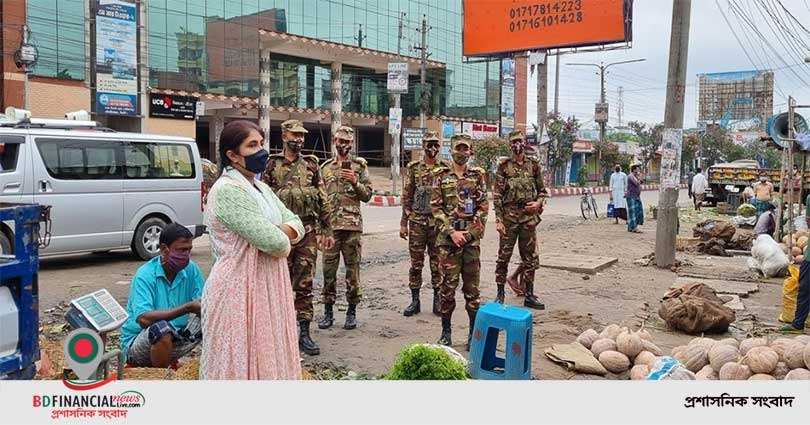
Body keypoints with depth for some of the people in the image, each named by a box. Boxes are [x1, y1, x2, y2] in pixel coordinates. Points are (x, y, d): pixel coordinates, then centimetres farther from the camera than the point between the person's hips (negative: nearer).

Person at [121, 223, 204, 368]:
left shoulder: (191, 269, -5)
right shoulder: (145, 275, -19)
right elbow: (143, 319, -32)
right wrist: (187, 308, -36)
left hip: (174, 340, 5)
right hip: (136, 342, -5)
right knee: (161, 328, -35)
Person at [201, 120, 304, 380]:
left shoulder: (261, 188, 12)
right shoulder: (227, 190, -18)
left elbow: (296, 225, 8)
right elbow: (273, 242, -23)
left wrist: (278, 233, -13)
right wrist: (283, 241, -1)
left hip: (265, 287, 9)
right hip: (239, 289, -9)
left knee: (264, 356, 17)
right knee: (240, 362, 2)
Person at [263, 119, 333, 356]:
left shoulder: (311, 165, 8)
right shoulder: (272, 165, 3)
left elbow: (324, 201, 8)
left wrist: (327, 231, 5)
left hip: (308, 232, 1)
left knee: (305, 285, 3)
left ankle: (303, 333, 9)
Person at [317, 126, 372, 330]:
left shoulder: (359, 166, 5)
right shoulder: (325, 167, 12)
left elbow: (367, 195, 2)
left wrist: (355, 182, -15)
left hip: (352, 225, -2)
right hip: (329, 225, 2)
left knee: (352, 269, 3)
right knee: (328, 269, 5)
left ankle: (352, 311, 13)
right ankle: (328, 312, 15)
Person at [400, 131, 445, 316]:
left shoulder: (446, 169, 1)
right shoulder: (413, 168, 3)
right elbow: (406, 197, 3)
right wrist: (403, 222, -1)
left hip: (438, 222, 0)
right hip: (417, 222, 1)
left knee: (437, 263, 6)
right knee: (416, 263, 6)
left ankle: (437, 300, 17)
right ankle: (415, 300, 15)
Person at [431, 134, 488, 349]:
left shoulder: (478, 175, 7)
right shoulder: (441, 175, 3)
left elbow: (483, 207, 2)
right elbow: (436, 208, -1)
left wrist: (470, 233, -8)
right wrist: (452, 232, -11)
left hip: (472, 238, 1)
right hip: (448, 238, -1)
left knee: (472, 286, 6)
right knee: (448, 285, 2)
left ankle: (474, 331, 15)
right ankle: (446, 331, 15)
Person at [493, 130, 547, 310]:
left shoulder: (534, 164, 8)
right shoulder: (504, 166, 0)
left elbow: (542, 191, 15)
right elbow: (497, 195, -3)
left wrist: (538, 202, -7)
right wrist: (499, 220, -10)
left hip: (529, 216, 3)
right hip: (509, 216, -3)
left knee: (530, 258, 7)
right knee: (504, 256, 2)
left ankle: (529, 295, 16)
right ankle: (500, 294, 12)